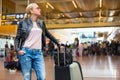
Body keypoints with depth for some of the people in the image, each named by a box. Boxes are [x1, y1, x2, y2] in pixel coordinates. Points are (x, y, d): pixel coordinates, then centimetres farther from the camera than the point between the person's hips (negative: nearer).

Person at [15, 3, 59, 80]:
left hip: (38, 52, 3)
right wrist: (18, 49, -10)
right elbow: (17, 38, 5)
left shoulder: (41, 23, 15)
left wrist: (57, 42, 27)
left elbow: (48, 34, 26)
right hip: (26, 52, -3)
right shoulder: (23, 22, 4)